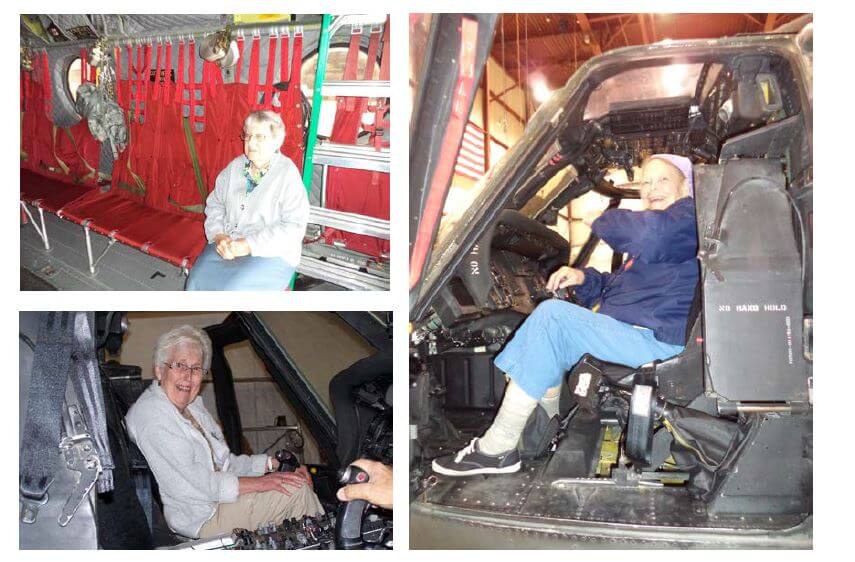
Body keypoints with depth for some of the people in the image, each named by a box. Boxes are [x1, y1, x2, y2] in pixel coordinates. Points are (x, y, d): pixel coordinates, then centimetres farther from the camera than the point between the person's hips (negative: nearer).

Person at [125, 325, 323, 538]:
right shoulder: (151, 415, -18)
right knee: (295, 490, -16)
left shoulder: (193, 405, 14)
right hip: (202, 519, -10)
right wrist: (260, 483, -22)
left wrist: (272, 464, 1)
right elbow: (190, 485, -24)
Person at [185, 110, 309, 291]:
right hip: (227, 244, 5)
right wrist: (219, 236, -6)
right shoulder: (235, 166, 9)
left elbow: (294, 227, -16)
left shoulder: (287, 174, -9)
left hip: (271, 254, -5)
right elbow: (214, 204, 13)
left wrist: (250, 245, -20)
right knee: (197, 282, -20)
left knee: (230, 290, -28)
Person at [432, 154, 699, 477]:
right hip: (631, 333, 11)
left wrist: (604, 221, -9)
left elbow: (648, 235, -28)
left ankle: (496, 449, -22)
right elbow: (615, 289, 28)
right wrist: (584, 278, 7)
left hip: (657, 341, -11)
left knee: (553, 315, -23)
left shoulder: (689, 214, -3)